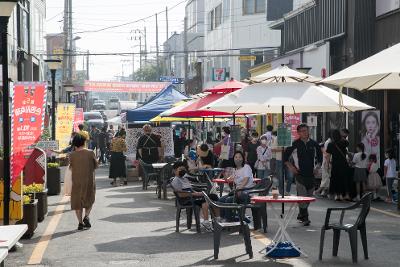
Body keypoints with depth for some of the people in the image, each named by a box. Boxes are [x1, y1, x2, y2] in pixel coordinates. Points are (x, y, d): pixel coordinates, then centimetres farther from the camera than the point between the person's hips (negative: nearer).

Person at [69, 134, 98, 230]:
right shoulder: (90, 153, -8)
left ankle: (80, 222, 8)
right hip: (89, 180, 0)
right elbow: (96, 165, 3)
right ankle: (86, 216, -5)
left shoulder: (72, 155, -6)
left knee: (77, 201, 11)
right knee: (89, 200, 17)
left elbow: (71, 167, 5)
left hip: (76, 181, 0)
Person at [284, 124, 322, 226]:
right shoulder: (295, 144, -3)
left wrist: (317, 166, 10)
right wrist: (291, 167, -1)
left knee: (309, 196, 11)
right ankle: (305, 218, -10)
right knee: (302, 196, -12)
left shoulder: (314, 144, 6)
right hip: (300, 174, -4)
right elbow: (285, 156, 4)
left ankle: (301, 215, 28)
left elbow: (319, 156, 20)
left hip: (311, 174, 4)